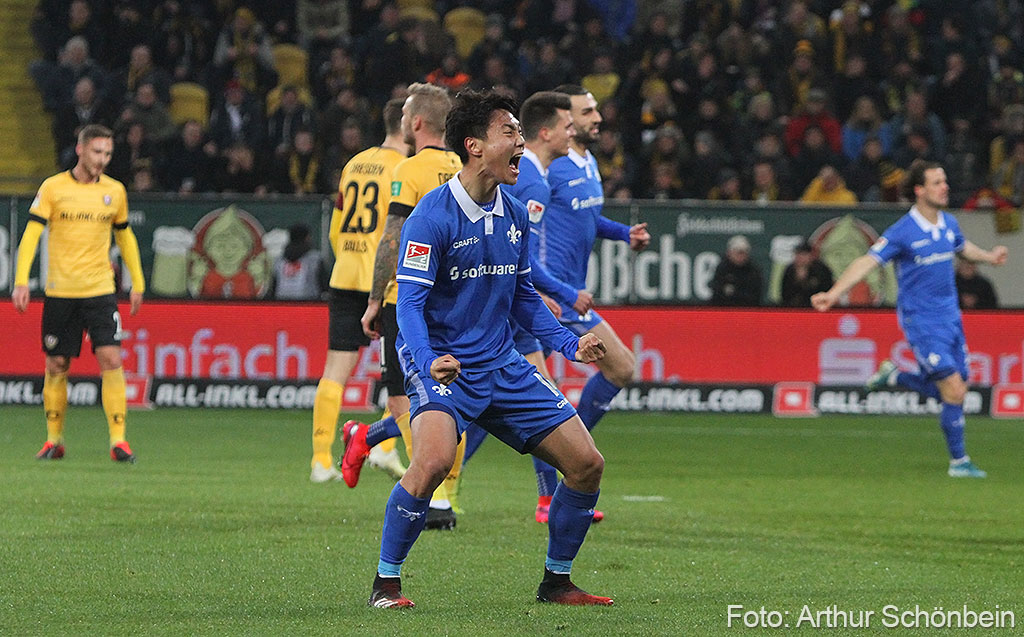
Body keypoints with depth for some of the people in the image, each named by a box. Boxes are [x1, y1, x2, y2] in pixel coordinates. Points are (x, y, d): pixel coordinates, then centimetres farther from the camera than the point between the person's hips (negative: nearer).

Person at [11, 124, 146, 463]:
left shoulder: (115, 191, 7)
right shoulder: (53, 187, -2)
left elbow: (125, 237, 20)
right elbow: (31, 234, -5)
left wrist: (137, 283, 19)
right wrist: (21, 281, -14)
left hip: (100, 291, 1)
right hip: (59, 292, -1)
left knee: (111, 359, -12)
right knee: (56, 365, 4)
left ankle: (118, 441, -10)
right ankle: (54, 440, 18)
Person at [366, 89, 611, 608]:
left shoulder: (515, 215, 7)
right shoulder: (432, 217, -15)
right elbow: (409, 303, -18)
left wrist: (569, 344, 8)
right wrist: (429, 361, -35)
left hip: (501, 366, 7)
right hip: (440, 364, -7)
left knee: (586, 464, 2)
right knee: (434, 459, -33)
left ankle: (556, 581, 20)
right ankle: (386, 582, -16)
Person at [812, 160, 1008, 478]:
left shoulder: (949, 223, 5)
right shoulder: (903, 232, -16)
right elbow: (867, 261, -21)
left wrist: (988, 256, 36)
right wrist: (833, 293, -31)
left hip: (950, 316, 7)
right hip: (921, 320, -7)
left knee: (954, 391, 9)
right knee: (954, 390, -12)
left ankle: (893, 376, 30)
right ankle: (958, 461, 2)